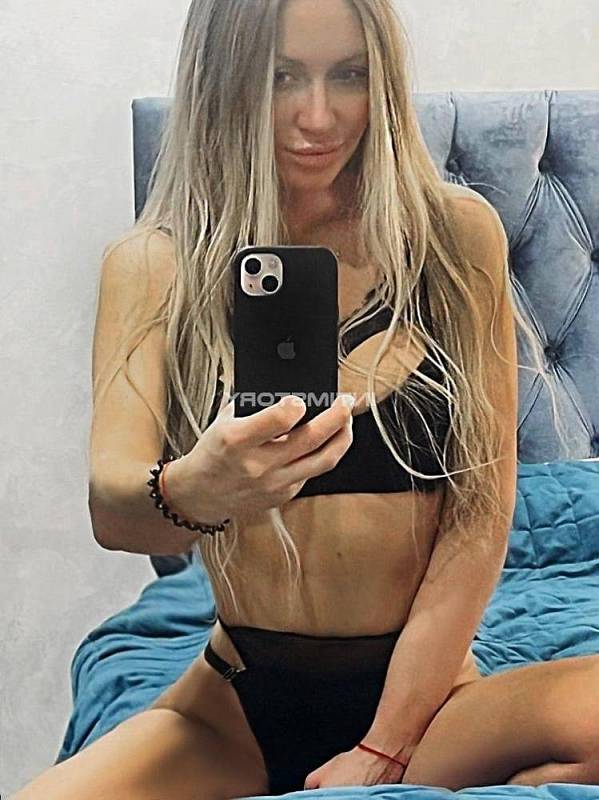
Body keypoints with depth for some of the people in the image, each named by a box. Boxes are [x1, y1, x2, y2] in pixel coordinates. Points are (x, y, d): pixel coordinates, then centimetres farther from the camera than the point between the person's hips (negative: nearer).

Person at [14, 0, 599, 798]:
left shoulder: (454, 234, -3)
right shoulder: (153, 267, -2)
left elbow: (482, 512, -5)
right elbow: (109, 508, -14)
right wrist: (192, 493, -38)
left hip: (422, 686, 1)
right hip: (236, 705, 0)